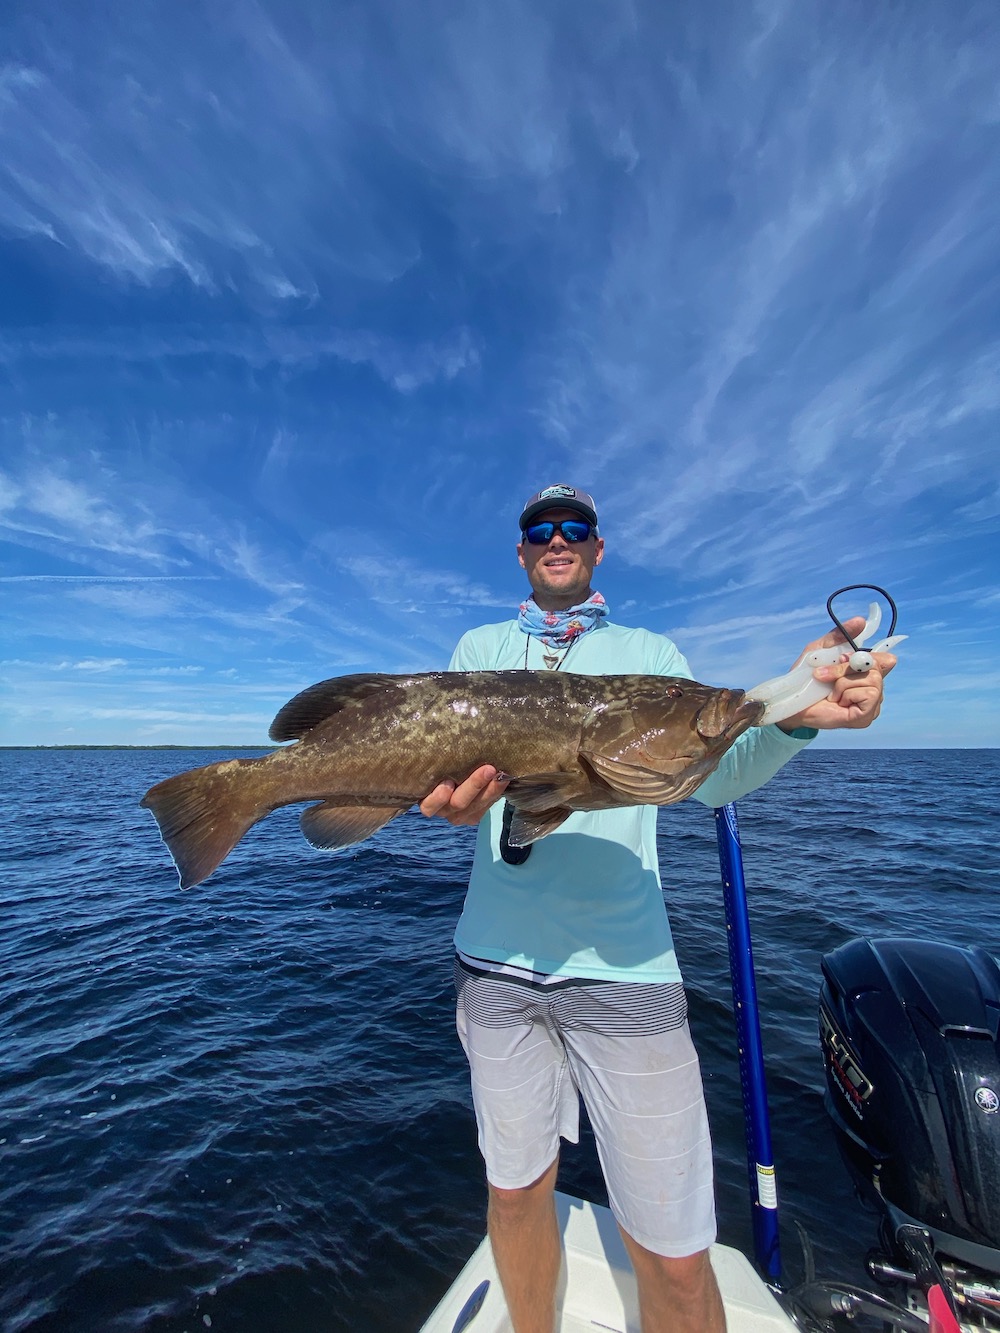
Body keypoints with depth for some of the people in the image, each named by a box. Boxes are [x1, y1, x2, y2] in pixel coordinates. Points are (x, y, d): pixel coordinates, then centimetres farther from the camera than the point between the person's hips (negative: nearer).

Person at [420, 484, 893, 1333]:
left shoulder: (652, 653, 7)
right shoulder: (482, 646, 9)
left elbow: (715, 775, -4)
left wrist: (793, 711, -23)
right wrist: (454, 792, -25)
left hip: (624, 964, -1)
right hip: (498, 954, 2)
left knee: (674, 1253, 5)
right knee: (516, 1191, 19)